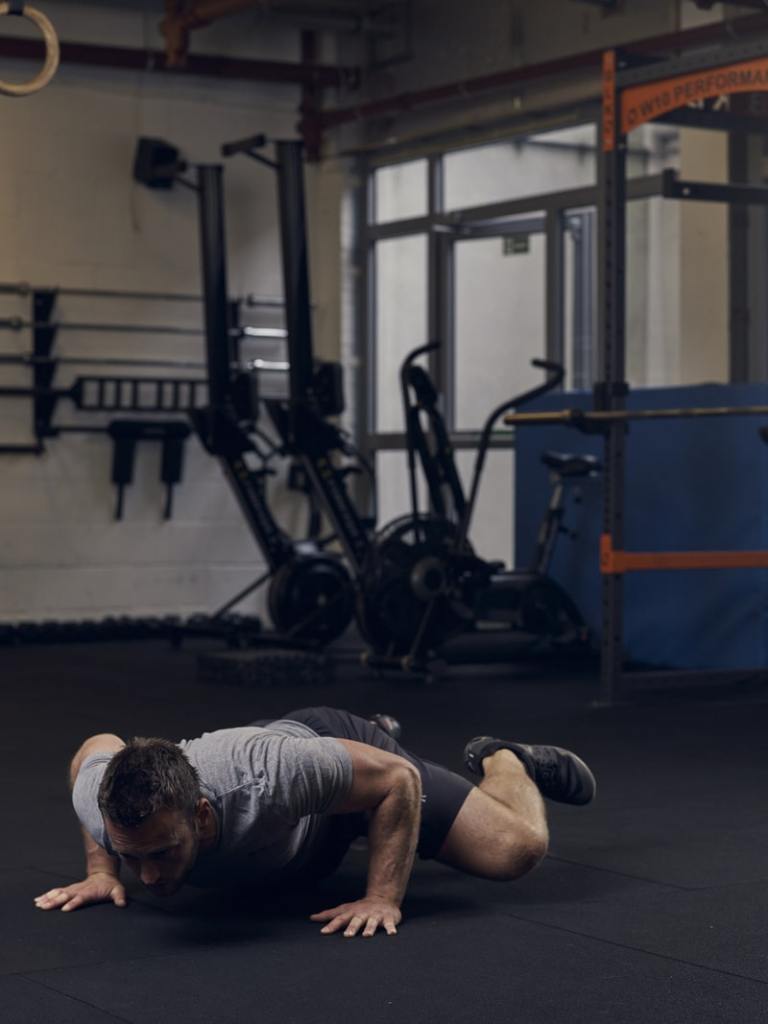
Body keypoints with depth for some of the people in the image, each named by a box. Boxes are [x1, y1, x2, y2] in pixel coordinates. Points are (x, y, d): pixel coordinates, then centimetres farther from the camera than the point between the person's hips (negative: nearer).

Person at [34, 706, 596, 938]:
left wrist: (384, 899, -34)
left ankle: (504, 762, 21)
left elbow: (398, 779, -32)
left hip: (365, 766, -5)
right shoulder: (100, 806, -35)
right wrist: (102, 870, -11)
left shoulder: (270, 781, -49)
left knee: (517, 848, -14)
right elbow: (97, 746, -8)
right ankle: (379, 730, 64)